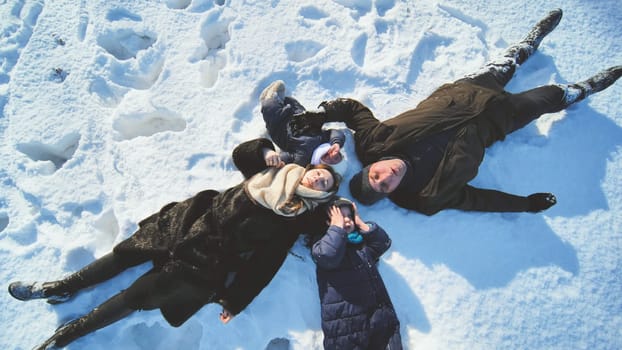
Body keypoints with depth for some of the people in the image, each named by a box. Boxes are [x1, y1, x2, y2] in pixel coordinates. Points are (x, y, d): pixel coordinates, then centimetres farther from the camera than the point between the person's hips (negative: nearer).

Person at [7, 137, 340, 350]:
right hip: (190, 225, 5)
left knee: (136, 296, -4)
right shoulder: (276, 171, 5)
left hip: (206, 264, -5)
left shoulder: (294, 220, -8)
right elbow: (239, 154, 15)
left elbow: (264, 265, -10)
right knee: (126, 251, 5)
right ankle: (60, 288, 24)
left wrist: (235, 301, -11)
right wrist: (266, 149, -1)